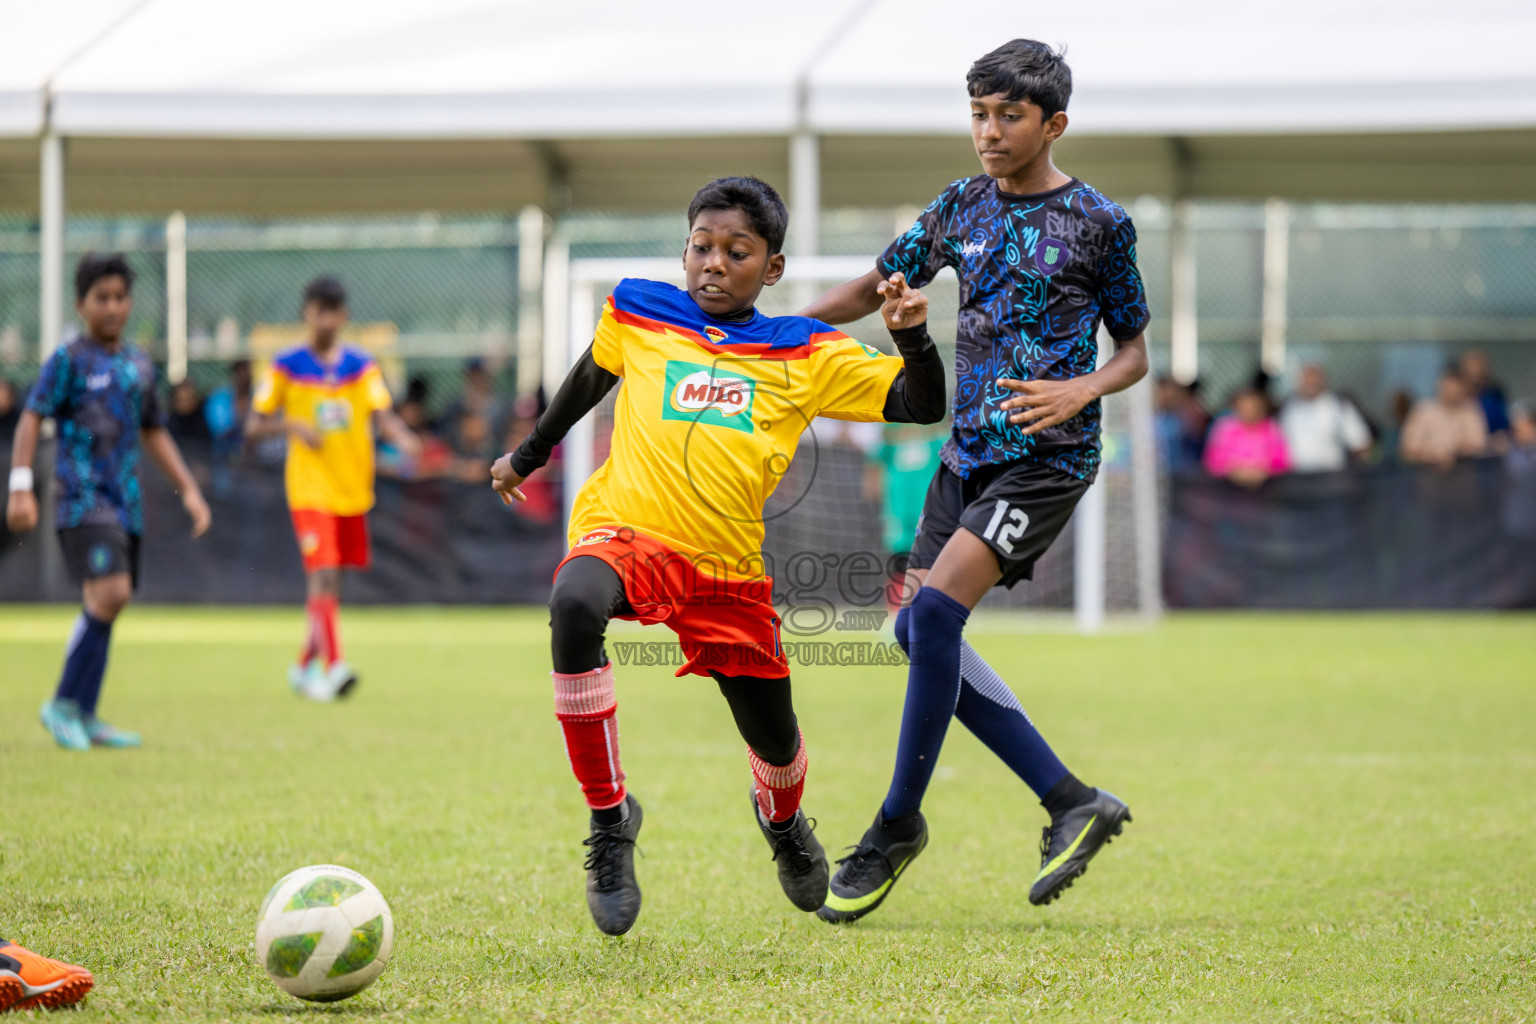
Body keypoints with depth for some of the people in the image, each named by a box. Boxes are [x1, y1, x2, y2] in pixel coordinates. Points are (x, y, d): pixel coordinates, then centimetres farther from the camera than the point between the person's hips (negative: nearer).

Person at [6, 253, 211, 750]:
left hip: (125, 500, 6)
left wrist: (189, 490, 18)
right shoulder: (69, 360, -3)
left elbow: (154, 433, 23)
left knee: (104, 606, 6)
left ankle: (84, 716, 13)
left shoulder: (139, 365, 15)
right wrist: (21, 488, -18)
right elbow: (31, 419, -8)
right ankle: (64, 704, -8)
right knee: (109, 593, -19)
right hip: (82, 498, -6)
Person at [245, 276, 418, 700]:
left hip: (353, 488, 4)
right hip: (310, 488, -4)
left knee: (330, 582, 12)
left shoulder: (361, 365, 5)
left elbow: (381, 415, -6)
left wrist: (402, 438, -28)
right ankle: (333, 665, -27)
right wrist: (291, 425, -18)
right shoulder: (287, 366, -1)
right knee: (323, 574, -20)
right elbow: (254, 426, 1)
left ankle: (305, 666, 29)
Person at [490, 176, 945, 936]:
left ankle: (782, 818, 51)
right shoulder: (637, 316, 8)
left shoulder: (806, 356, 5)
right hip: (625, 532, -2)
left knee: (774, 742, 8)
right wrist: (529, 456, 37)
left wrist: (911, 338, -14)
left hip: (728, 565, 2)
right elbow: (588, 381, 28)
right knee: (574, 606, -37)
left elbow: (919, 409, 4)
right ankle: (609, 819, -23)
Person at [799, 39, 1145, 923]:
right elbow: (877, 290, 16)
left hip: (1049, 455, -7)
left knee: (936, 608, -20)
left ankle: (899, 822, -9)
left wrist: (1083, 390, -18)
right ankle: (1073, 803, 9)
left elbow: (1135, 352, 2)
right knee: (920, 632, 2)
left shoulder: (1098, 222, -5)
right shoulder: (963, 206, 9)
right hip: (970, 449, 7)